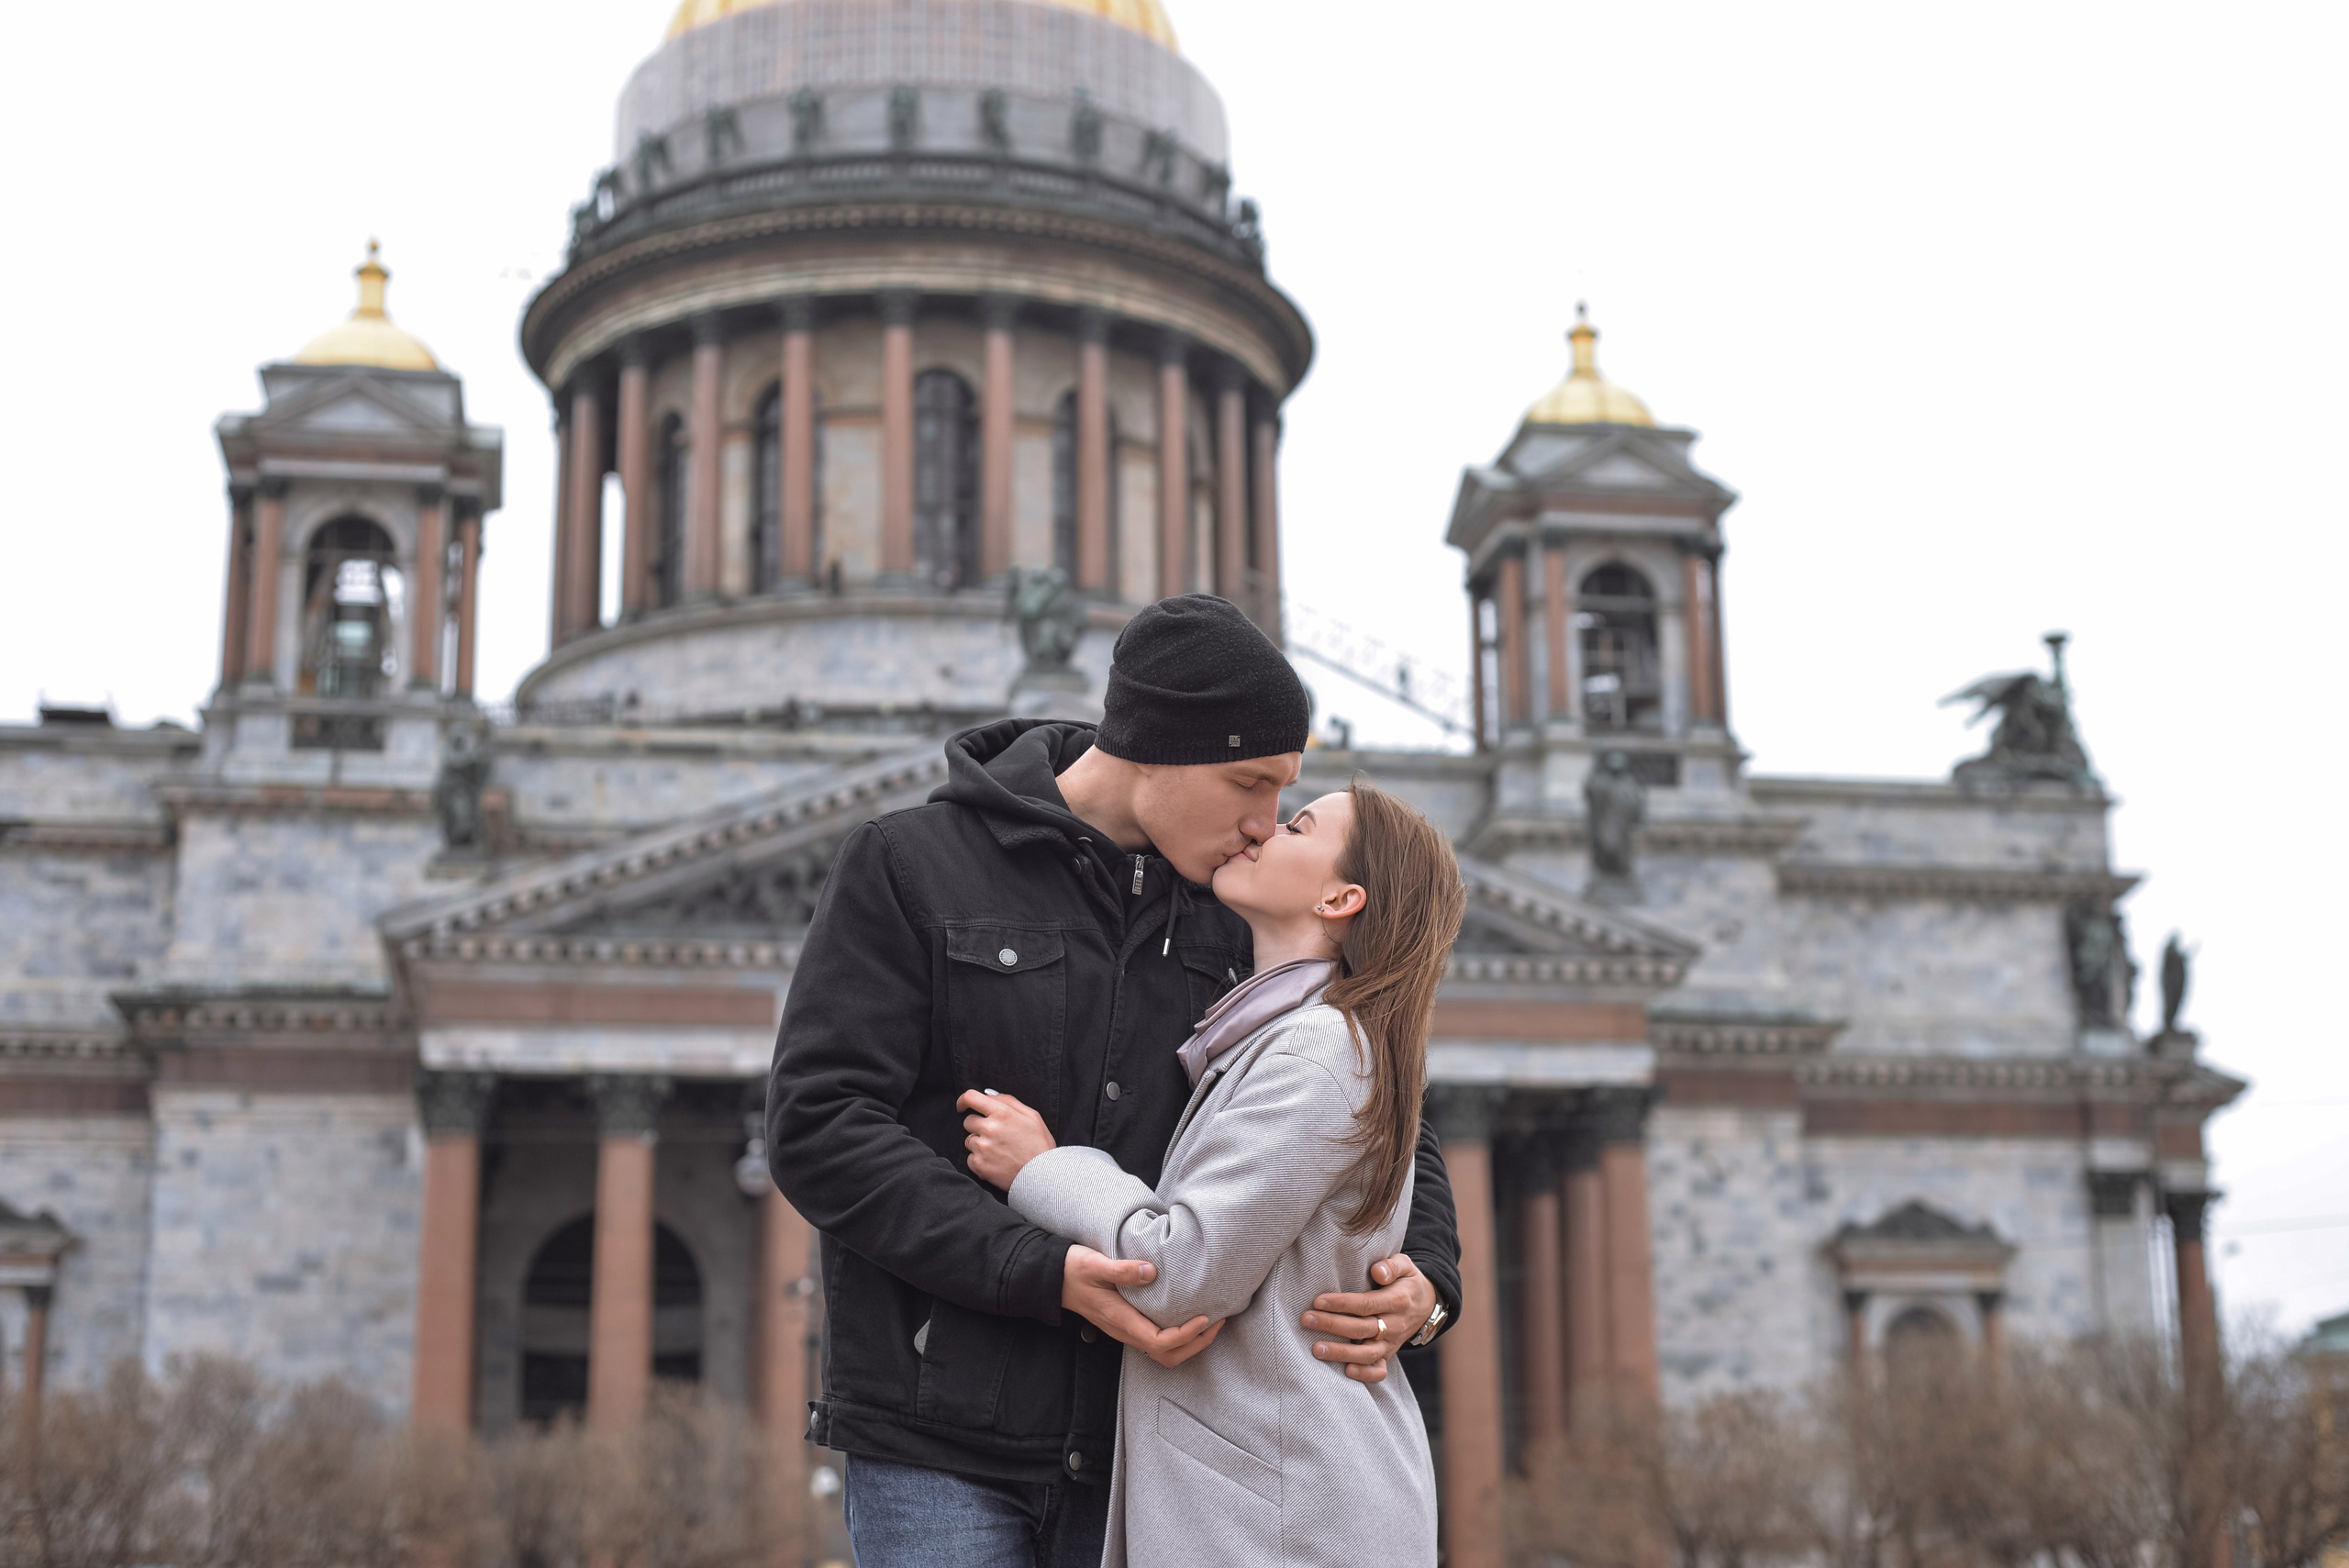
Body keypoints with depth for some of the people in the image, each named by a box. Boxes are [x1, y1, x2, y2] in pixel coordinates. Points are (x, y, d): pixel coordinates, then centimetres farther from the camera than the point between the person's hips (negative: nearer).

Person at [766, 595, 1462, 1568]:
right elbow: (819, 1124, -12)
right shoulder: (908, 867, -3)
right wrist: (1044, 1274, -23)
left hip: (1129, 1443, 4)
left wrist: (1426, 1285, -10)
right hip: (936, 1444, -4)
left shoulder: (1228, 932, 9)